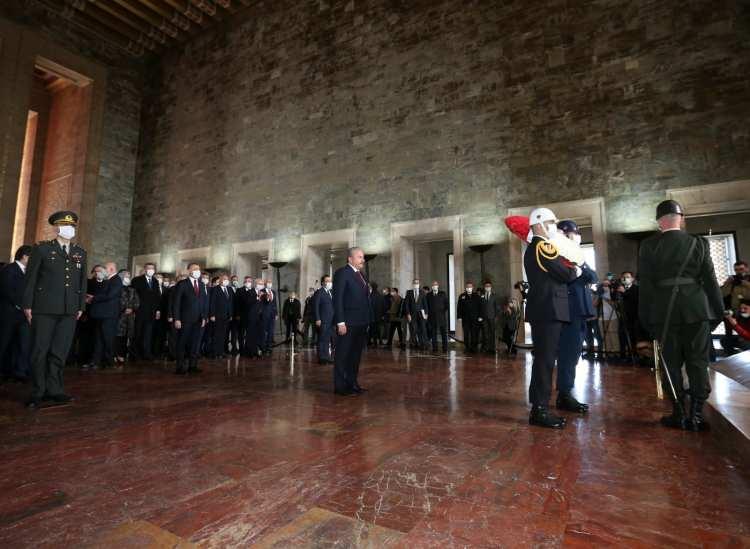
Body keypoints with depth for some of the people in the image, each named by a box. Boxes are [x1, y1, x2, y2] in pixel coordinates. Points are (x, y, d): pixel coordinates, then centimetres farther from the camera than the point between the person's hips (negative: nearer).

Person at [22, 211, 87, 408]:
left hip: (69, 310, 3)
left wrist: (81, 306, 8)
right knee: (40, 351, 3)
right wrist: (27, 305, -3)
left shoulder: (80, 252, 13)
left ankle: (54, 390, 15)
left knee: (60, 352, 6)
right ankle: (38, 392, 14)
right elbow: (31, 278, 1)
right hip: (44, 308, -3)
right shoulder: (42, 249, 3)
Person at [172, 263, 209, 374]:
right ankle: (180, 367, 12)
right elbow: (176, 302, -5)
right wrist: (176, 319, -11)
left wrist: (204, 317, 4)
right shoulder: (182, 284, -2)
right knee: (182, 343, 3)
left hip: (198, 320, 4)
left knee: (195, 343, 5)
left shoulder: (202, 285, 12)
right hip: (185, 320, -4)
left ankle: (192, 366, 14)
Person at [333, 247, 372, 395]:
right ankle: (340, 386, 11)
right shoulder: (342, 273, -7)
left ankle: (352, 383, 24)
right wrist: (340, 322, -18)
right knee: (343, 355, 1)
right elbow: (337, 299, -13)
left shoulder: (360, 275, 18)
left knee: (356, 355, 14)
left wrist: (368, 319, 9)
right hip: (348, 323, -8)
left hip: (361, 323, 8)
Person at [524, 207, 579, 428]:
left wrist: (569, 269, 9)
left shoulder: (532, 248, 19)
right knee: (545, 360, -7)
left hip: (542, 310, 10)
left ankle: (538, 407, 21)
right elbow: (565, 274, -11)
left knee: (543, 359, 13)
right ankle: (540, 410, -1)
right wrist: (575, 271, 8)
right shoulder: (543, 246, -12)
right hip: (548, 310, -10)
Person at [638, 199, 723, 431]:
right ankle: (696, 415, 9)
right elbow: (710, 280, 1)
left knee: (672, 362, 7)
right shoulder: (699, 242, 0)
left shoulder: (648, 245, -3)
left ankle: (679, 414, 13)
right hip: (696, 310, 1)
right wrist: (718, 311, 9)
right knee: (697, 362, 8)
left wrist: (646, 317, 2)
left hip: (664, 312, -1)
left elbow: (645, 284, -4)